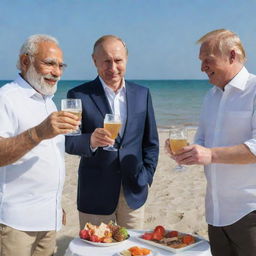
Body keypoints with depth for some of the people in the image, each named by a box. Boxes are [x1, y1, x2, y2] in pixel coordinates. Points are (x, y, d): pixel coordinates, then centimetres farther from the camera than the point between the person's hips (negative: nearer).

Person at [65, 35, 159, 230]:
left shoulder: (142, 94, 7)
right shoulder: (79, 95, -4)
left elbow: (151, 142, 13)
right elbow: (69, 143, -7)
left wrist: (147, 176, 5)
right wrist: (91, 141, -27)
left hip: (134, 193, 3)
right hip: (96, 195, -2)